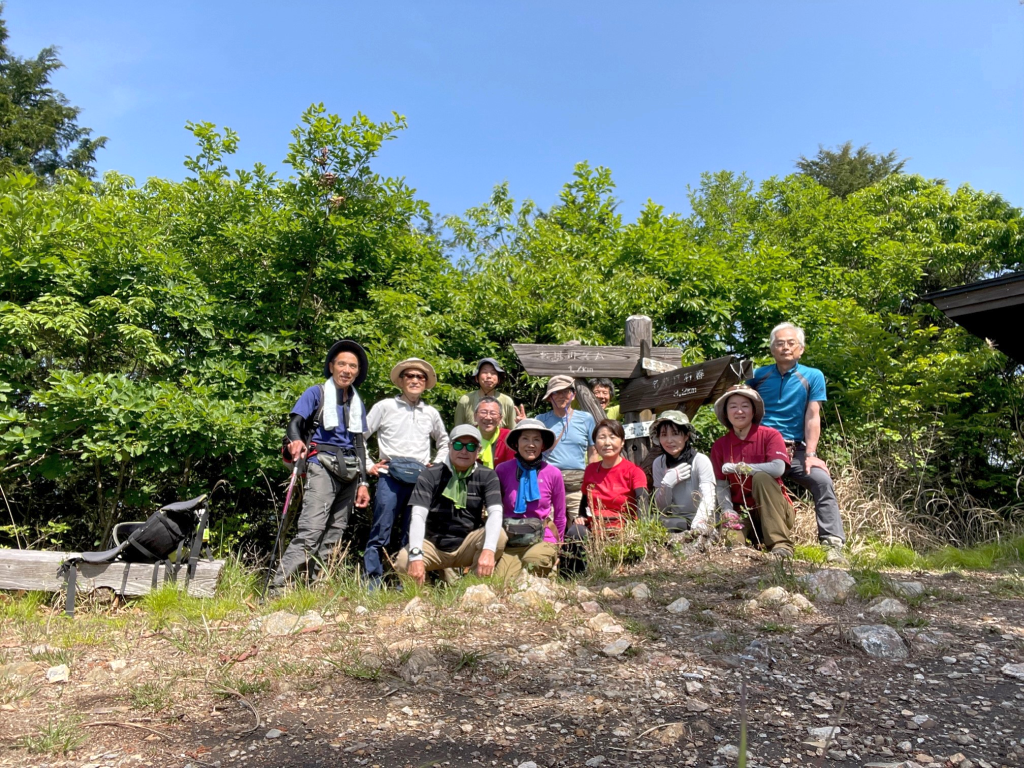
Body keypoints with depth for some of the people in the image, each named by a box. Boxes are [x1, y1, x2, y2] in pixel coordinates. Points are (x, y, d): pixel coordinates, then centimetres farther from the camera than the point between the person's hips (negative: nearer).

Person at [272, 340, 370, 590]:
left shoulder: (358, 403, 18)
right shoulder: (316, 393, 5)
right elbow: (295, 422, -5)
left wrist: (362, 482, 10)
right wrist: (295, 441, -30)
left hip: (349, 473, 6)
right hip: (322, 467, -6)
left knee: (334, 534, 4)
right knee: (311, 531, -19)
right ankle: (277, 586, -18)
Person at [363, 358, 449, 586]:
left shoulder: (431, 413, 17)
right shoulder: (385, 407, 7)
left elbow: (444, 442, 32)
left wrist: (437, 465, 18)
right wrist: (369, 465, 1)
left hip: (420, 479, 3)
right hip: (390, 476, -3)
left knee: (412, 535, 5)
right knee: (381, 532, -6)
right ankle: (372, 582, 2)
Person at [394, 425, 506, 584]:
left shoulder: (487, 476, -4)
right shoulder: (430, 475, -8)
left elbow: (495, 513, -19)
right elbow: (418, 516, -19)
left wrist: (488, 550, -38)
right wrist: (416, 555, -36)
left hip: (468, 546, 1)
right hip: (433, 545, -1)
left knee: (499, 535, -27)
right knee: (403, 561, -30)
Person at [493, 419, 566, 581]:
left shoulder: (553, 474, -3)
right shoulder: (503, 470, -2)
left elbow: (560, 516, 10)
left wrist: (556, 548, 17)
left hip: (543, 539, -1)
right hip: (511, 542, 1)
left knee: (533, 561, -34)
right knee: (500, 581, -24)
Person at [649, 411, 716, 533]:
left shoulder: (701, 460, -10)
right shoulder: (659, 463, 3)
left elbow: (708, 499, -24)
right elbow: (662, 508, 3)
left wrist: (697, 528, -42)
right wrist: (667, 483, -16)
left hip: (701, 523, -4)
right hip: (672, 523, 4)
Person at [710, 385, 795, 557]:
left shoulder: (769, 435, -4)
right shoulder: (719, 445, 5)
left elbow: (778, 468, -22)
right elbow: (721, 485, 0)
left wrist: (738, 468, -17)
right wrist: (727, 511, -18)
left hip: (772, 510, 0)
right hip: (741, 510, 1)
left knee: (761, 477, -32)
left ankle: (781, 544, -28)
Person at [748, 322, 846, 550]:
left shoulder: (813, 376, 6)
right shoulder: (759, 375, 10)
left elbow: (813, 417, -3)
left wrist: (810, 455, -13)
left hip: (796, 450, -1)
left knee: (822, 481, -23)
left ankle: (833, 542, -21)